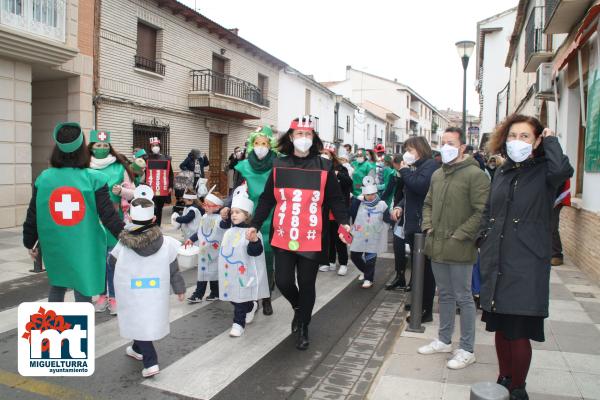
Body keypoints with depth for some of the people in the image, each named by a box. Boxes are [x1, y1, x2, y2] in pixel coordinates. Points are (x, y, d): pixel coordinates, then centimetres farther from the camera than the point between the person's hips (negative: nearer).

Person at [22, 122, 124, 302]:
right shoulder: (94, 179, -13)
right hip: (85, 248, -3)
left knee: (57, 286, 25)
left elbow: (32, 215, 5)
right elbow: (108, 214, -13)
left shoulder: (44, 178, -2)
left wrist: (30, 242, 19)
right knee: (83, 291, 7)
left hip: (55, 247, 3)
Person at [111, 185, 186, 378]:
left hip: (131, 294, -2)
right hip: (156, 294, 2)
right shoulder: (165, 243, -12)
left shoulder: (123, 245, -13)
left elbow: (111, 261, 7)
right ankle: (138, 349, 45)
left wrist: (111, 253, 29)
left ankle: (150, 362, -1)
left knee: (138, 323, 8)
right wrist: (180, 289, 11)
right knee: (149, 320, 22)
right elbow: (173, 269, -3)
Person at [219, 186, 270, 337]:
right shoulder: (230, 230, 7)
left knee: (240, 298, 0)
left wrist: (254, 241, -42)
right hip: (228, 271, 8)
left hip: (243, 272, -8)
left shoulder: (252, 231, -16)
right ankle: (251, 306, 41)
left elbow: (255, 252, -22)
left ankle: (238, 323, 12)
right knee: (232, 296, 18)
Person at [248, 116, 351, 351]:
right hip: (283, 237, 2)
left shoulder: (324, 167, 0)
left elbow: (335, 199, 1)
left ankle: (303, 328, 28)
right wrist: (255, 224, 3)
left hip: (313, 239, -1)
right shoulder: (279, 166, 5)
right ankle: (298, 307, 36)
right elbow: (267, 199, 9)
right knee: (283, 281, 2)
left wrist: (343, 222, -13)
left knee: (306, 285, 7)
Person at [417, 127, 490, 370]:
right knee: (445, 295, 18)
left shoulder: (475, 174, -11)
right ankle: (444, 340, 33)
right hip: (437, 248, 7)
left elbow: (481, 212, -17)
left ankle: (467, 350, 18)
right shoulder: (437, 174, 12)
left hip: (460, 250, -7)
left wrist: (459, 236, -17)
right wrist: (428, 227, 9)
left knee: (463, 298, 4)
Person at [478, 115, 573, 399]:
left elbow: (563, 170, -28)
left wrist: (550, 140, -12)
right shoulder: (502, 174, 12)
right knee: (500, 327, 15)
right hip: (497, 263, 6)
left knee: (519, 331, 0)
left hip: (526, 265, -5)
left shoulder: (543, 172, -4)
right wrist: (484, 238, 7)